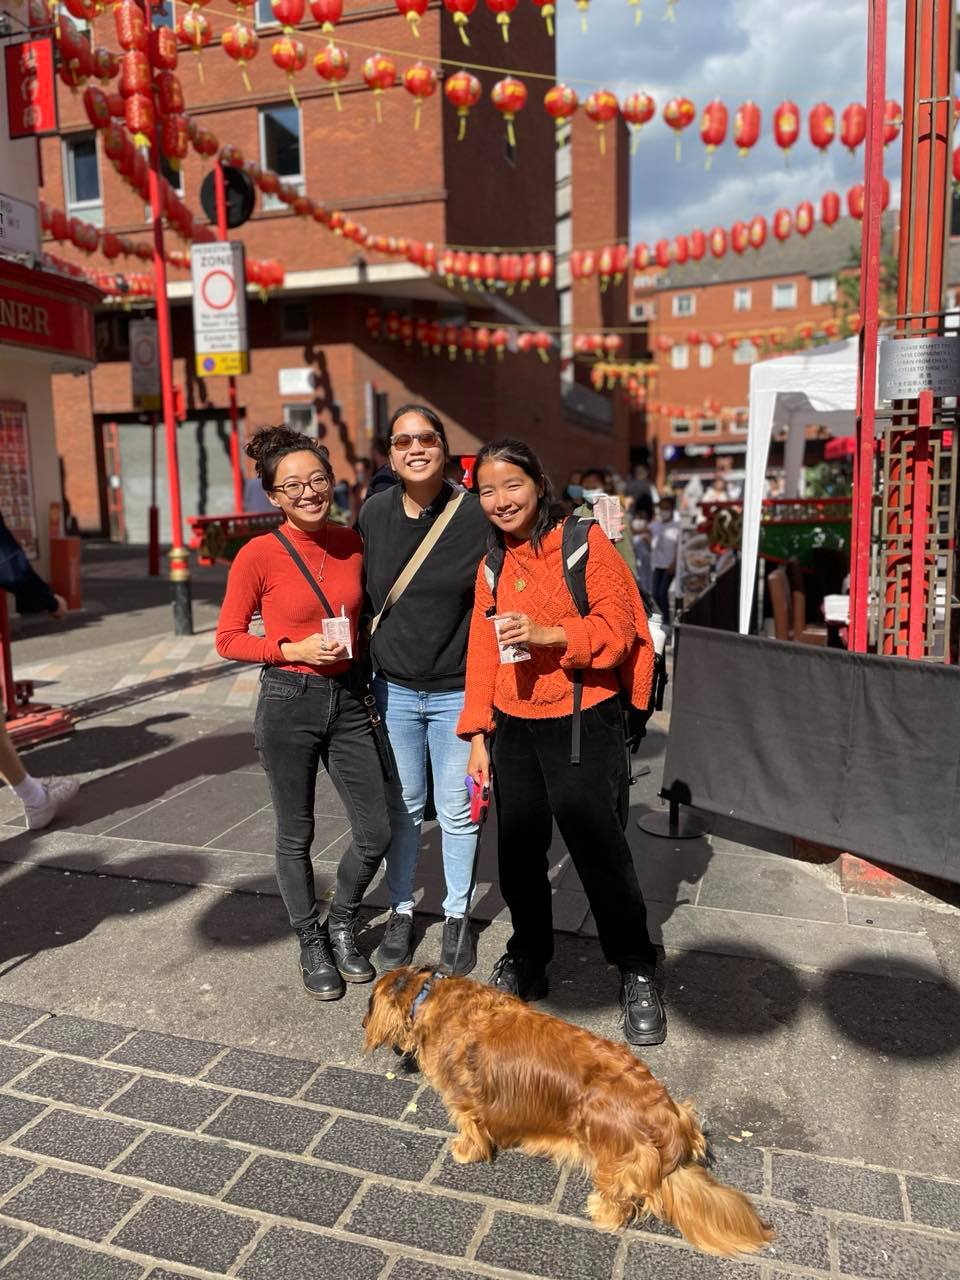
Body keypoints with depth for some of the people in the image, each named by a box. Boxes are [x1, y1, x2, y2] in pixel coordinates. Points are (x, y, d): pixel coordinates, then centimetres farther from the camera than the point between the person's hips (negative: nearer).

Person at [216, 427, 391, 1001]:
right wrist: (294, 649, -17)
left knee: (376, 834, 7)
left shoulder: (352, 542, 1)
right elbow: (229, 638, -5)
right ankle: (312, 944, 34)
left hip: (349, 700, 4)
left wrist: (353, 647, 3)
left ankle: (342, 926, 35)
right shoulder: (259, 555, -11)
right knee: (297, 836, 11)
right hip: (289, 702, -4)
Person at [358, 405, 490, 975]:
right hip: (393, 687, 3)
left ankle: (457, 915, 30)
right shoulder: (374, 513, -1)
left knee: (458, 811, 9)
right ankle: (402, 911, 33)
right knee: (402, 805, 15)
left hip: (458, 690, -3)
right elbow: (364, 594, 9)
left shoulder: (478, 516, -12)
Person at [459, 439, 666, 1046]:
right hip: (514, 728, 5)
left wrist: (545, 634, -26)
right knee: (518, 852, 12)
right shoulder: (492, 563, 10)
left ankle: (638, 976, 23)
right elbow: (482, 651, 11)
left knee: (601, 852, 2)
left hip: (583, 725, -5)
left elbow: (617, 628, -11)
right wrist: (477, 734, 7)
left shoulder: (585, 541, -7)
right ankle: (528, 962, 33)